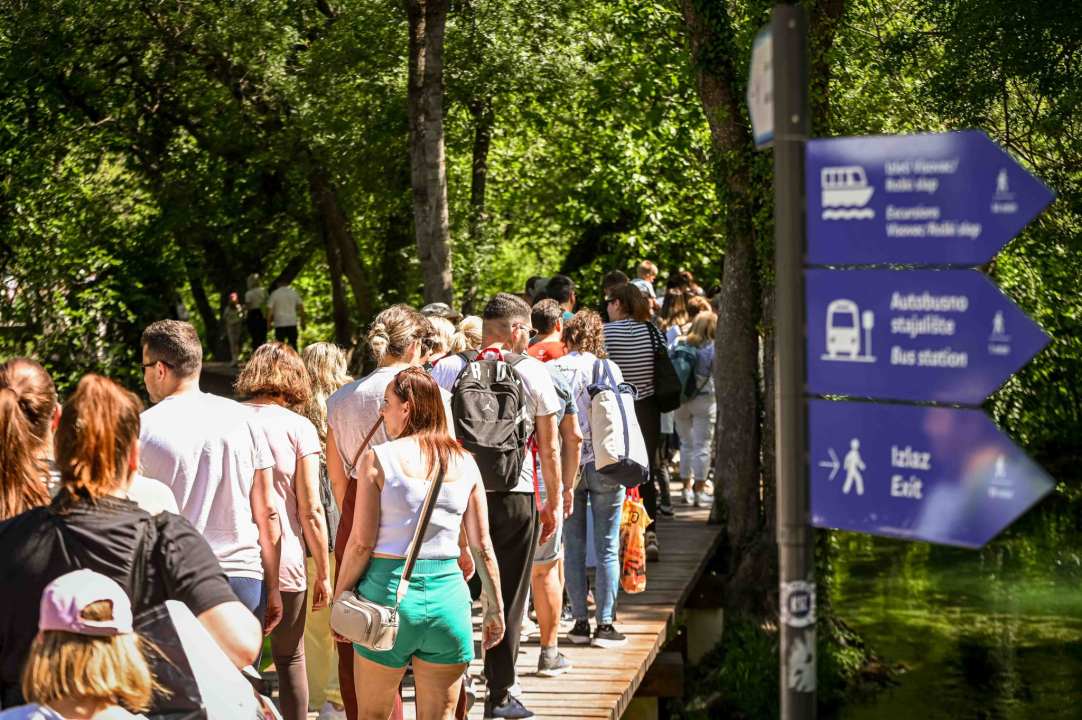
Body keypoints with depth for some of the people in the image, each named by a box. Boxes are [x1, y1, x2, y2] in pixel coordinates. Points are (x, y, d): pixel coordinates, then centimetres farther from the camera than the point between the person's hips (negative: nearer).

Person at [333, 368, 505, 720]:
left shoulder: (378, 458, -5)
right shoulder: (464, 463, 5)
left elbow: (361, 543, -8)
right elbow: (482, 545, 5)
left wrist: (339, 597, 4)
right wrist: (495, 607, 14)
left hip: (389, 589, -3)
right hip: (448, 594, 3)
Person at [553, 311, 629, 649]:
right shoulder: (608, 369, -5)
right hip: (604, 464, -2)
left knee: (573, 547, 9)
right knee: (607, 548, 4)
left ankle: (580, 623, 11)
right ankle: (604, 624, 4)